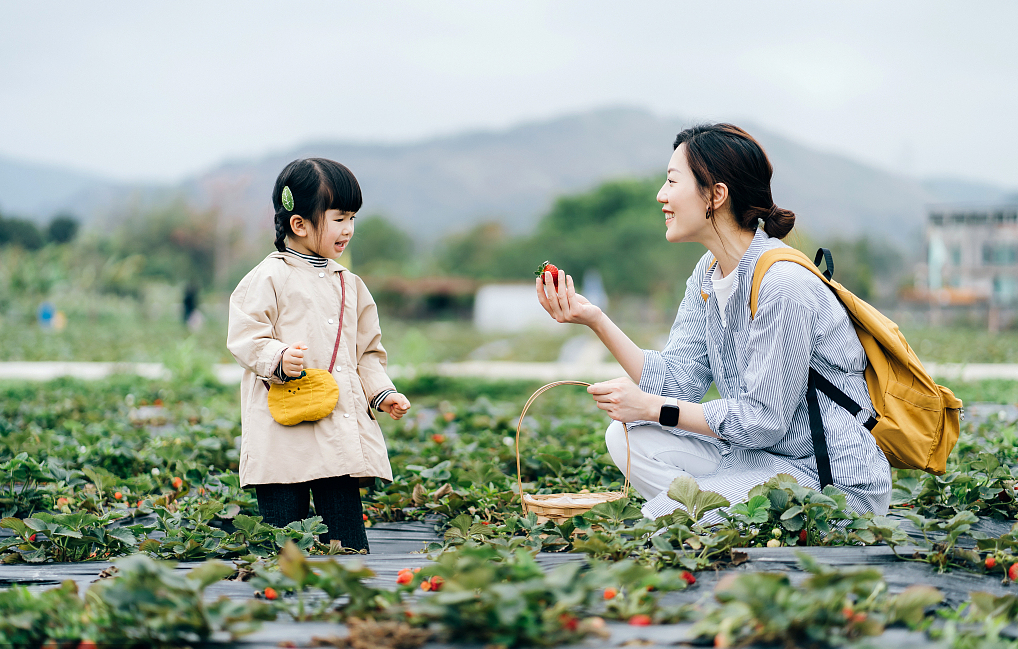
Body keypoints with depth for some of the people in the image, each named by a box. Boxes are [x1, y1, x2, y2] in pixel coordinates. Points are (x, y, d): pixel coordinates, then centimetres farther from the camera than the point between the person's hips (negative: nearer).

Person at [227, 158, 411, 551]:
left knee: (347, 539, 3)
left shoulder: (349, 284, 18)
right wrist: (278, 358, -25)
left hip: (341, 428, 5)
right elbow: (245, 338, -8)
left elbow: (367, 350, 24)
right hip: (282, 431, -5)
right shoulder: (269, 279, -3)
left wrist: (381, 392, 10)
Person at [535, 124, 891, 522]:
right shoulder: (708, 273, 5)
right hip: (764, 456, 9)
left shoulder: (784, 285, -23)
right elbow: (677, 379, 1)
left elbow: (764, 420, -21)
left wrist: (652, 408, -18)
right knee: (628, 437, -2)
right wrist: (596, 321, -8)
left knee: (664, 517, -20)